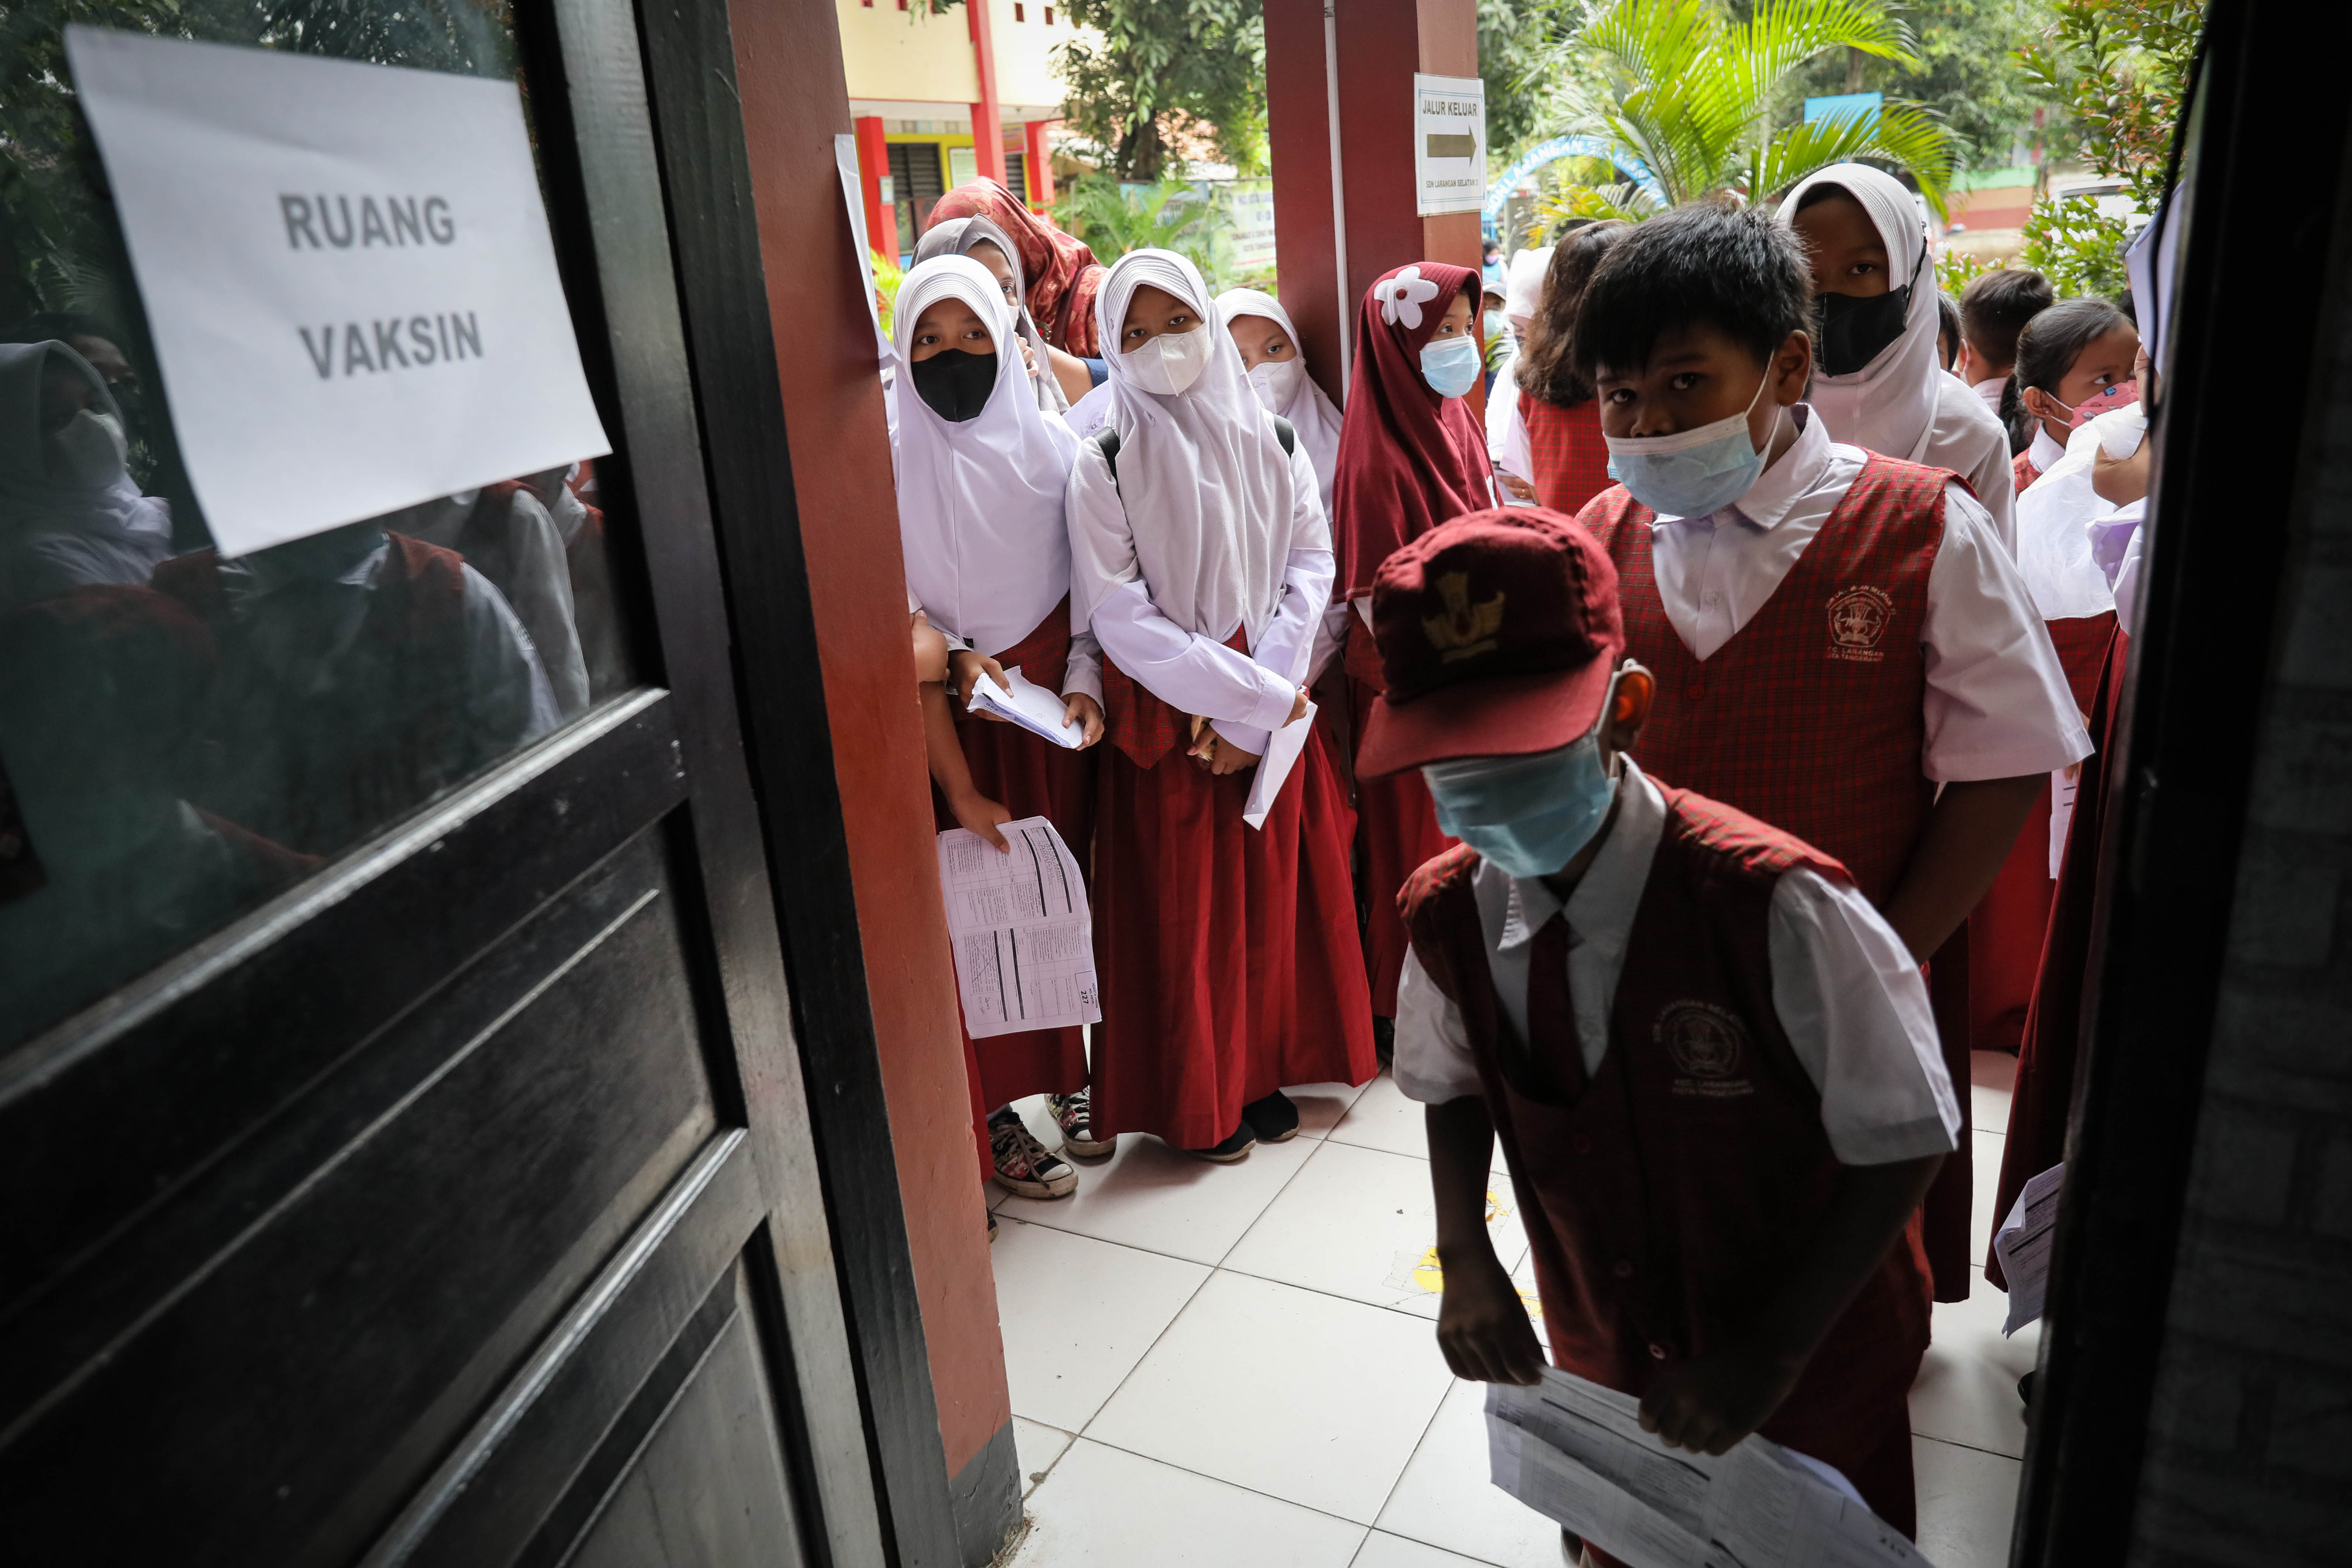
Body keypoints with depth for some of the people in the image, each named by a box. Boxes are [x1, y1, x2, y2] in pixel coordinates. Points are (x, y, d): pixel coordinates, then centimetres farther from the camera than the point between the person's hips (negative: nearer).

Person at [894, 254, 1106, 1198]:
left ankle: (1067, 1078, 29)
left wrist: (1084, 684, -10)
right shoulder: (895, 467, -9)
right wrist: (963, 791, -18)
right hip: (952, 725, -3)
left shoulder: (1051, 448, 1)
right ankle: (999, 1115, 17)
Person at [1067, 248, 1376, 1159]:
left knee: (1274, 895, 11)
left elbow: (1311, 569, -1)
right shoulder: (1105, 466, -8)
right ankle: (1197, 1101, 22)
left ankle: (1263, 1069, 30)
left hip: (1275, 716, 4)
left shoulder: (1271, 444, 4)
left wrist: (1253, 715, -12)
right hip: (1166, 720, -3)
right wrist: (1254, 693, -15)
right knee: (1183, 909, 5)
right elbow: (1119, 617, -13)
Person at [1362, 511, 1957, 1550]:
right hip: (1603, 1363, 4)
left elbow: (1903, 1142, -21)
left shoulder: (1771, 905, -32)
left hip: (1809, 1382, -3)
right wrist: (1465, 1256, -11)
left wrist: (1774, 1357, -22)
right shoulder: (1446, 915, -16)